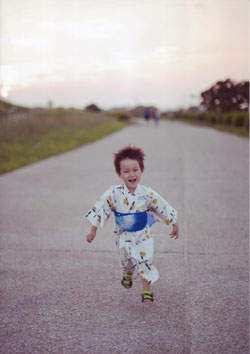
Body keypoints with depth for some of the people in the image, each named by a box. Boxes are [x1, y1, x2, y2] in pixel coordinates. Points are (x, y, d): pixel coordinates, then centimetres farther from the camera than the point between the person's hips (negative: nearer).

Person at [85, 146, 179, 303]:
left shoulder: (148, 194, -19)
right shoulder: (113, 193, -20)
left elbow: (164, 208, -6)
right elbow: (100, 209, -8)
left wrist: (175, 225, 4)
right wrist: (93, 230, -3)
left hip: (143, 235, -1)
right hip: (124, 235, 1)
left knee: (145, 262, -1)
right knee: (126, 260, 20)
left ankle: (146, 290, 21)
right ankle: (128, 273, 56)